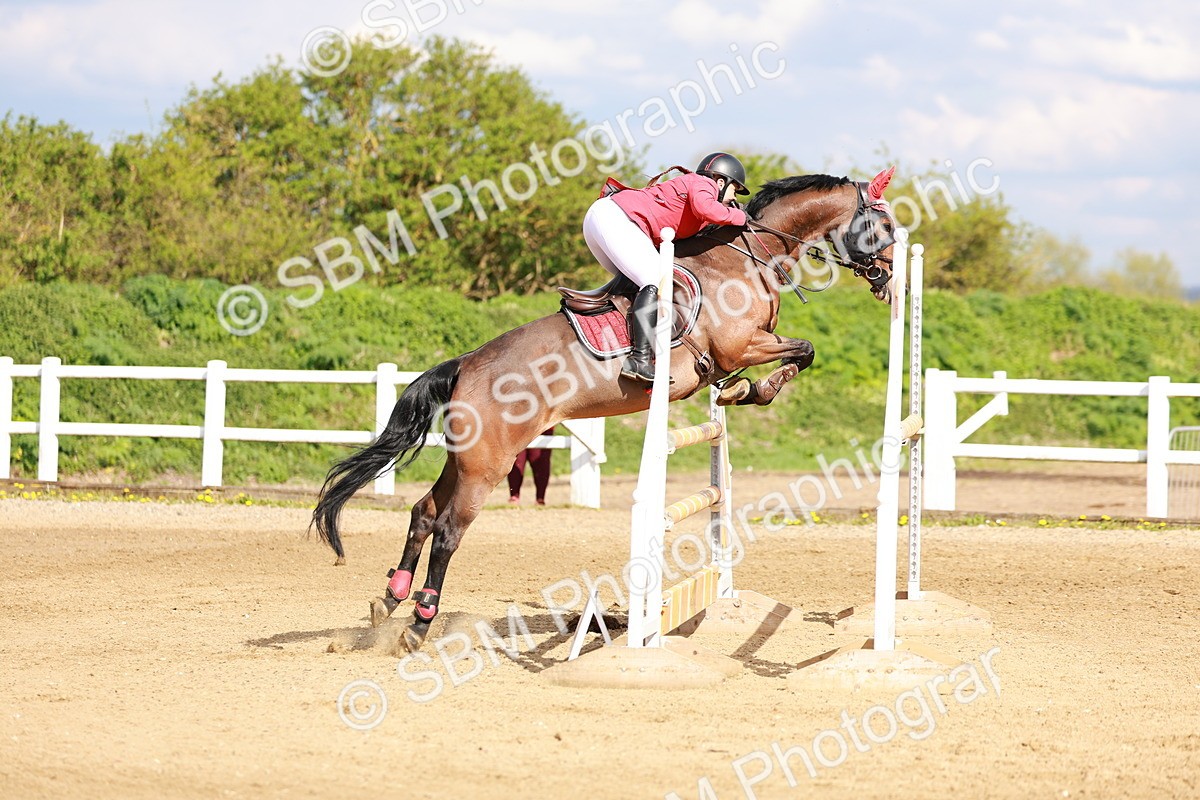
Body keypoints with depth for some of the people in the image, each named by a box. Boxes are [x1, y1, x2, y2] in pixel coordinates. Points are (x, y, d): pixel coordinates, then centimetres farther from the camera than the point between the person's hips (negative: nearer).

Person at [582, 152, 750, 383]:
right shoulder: (704, 183, 2)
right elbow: (705, 208, -20)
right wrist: (737, 216, -5)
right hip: (615, 215, -11)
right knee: (656, 282, -19)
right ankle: (640, 360, -31)